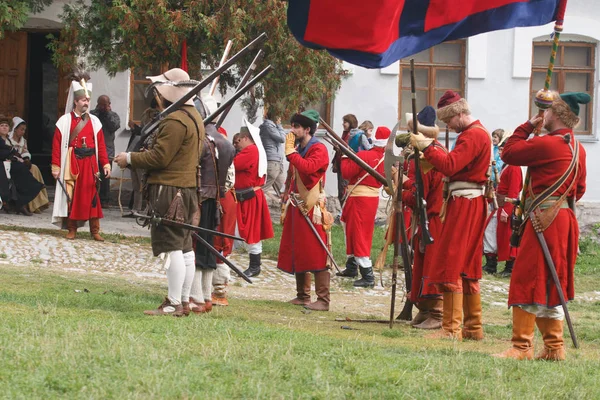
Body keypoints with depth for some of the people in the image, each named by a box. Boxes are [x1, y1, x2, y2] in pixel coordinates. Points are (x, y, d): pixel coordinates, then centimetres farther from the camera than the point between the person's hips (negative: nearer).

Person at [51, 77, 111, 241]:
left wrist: (105, 164, -2)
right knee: (71, 195, 1)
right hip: (71, 163, -2)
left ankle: (95, 230, 2)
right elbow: (57, 144, -2)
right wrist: (56, 166, -8)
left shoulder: (94, 121, 8)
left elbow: (101, 144, 6)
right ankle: (71, 229, 10)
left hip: (89, 163, 2)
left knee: (92, 196, -1)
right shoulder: (65, 121, 0)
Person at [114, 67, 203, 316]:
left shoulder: (174, 121, -17)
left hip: (169, 190, -10)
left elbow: (159, 157, -19)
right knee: (185, 248, 12)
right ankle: (184, 302, 18)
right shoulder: (195, 117, 16)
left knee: (172, 248, -8)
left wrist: (129, 159, -5)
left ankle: (174, 304, -8)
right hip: (188, 189, 10)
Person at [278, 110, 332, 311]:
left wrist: (290, 152, -20)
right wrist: (286, 201, 17)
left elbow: (308, 167, -29)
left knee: (316, 255, -9)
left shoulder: (319, 149, -10)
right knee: (297, 254, 11)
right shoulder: (298, 149, 16)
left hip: (312, 209, -9)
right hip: (296, 207, 9)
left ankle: (323, 300, -8)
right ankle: (302, 295, 19)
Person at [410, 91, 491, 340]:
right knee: (467, 268, 13)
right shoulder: (477, 133, 21)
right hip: (469, 204, 11)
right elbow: (457, 165, 17)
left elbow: (450, 166, -24)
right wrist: (433, 152, 3)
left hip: (465, 205, -11)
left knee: (450, 266, -11)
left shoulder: (473, 135, -13)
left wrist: (426, 148, -20)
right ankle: (474, 328, 16)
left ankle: (451, 329, -12)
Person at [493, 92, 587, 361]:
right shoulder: (578, 149, 12)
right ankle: (554, 347, 15)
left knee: (527, 281, -7)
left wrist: (528, 125, 4)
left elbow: (509, 153, -6)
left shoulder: (546, 144, -15)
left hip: (544, 219, -9)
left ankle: (522, 347, -9)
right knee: (551, 286, 14)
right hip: (566, 218, 9)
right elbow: (580, 188, 19)